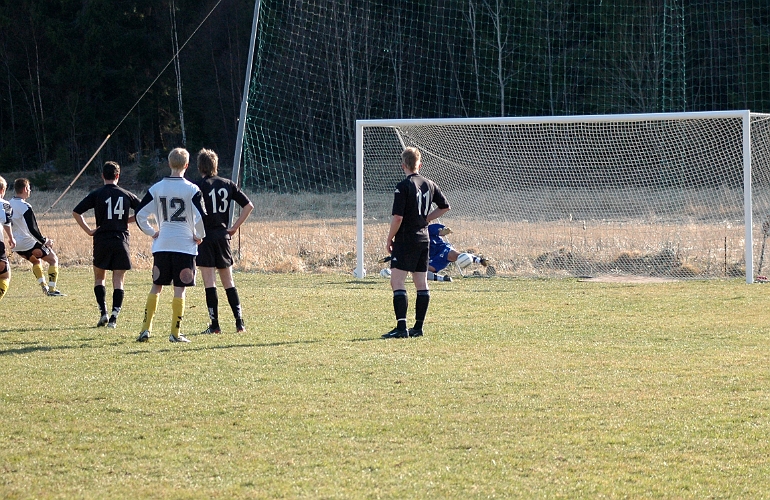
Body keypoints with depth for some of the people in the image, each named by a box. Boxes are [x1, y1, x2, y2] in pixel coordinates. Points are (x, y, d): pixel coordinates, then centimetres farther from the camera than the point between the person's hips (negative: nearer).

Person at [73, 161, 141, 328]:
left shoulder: (96, 194, -1)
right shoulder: (127, 195, 4)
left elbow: (76, 212, -6)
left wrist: (88, 230, 1)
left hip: (102, 241, -1)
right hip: (121, 241, 1)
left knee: (99, 278, 15)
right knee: (118, 281, 4)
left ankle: (103, 313, 2)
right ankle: (114, 317, -6)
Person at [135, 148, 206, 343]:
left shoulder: (157, 188, 2)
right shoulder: (192, 190, -8)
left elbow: (140, 214, 1)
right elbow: (201, 217, -15)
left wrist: (152, 232, 12)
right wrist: (199, 236, 1)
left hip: (162, 245, 3)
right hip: (185, 245, -3)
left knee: (156, 287, 12)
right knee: (179, 289, 1)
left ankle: (146, 329, 7)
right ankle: (175, 332, 0)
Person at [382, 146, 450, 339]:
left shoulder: (403, 186, -13)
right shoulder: (430, 185, 8)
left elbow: (397, 217, -17)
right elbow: (445, 207, 20)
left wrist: (389, 239, -6)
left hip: (405, 240, -7)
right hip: (424, 239, 7)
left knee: (397, 283, -9)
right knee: (421, 284, 11)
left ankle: (401, 327, -19)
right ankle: (418, 327, 13)